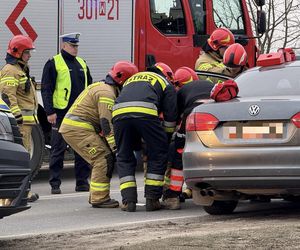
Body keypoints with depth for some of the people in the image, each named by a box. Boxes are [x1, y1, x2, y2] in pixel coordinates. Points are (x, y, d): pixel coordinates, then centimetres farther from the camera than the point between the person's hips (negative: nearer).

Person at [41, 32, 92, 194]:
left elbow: (90, 87, 23)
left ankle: (82, 182, 12)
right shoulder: (53, 64, -2)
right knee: (58, 149, -2)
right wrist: (50, 112, -14)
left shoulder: (81, 63, 17)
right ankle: (55, 184, 1)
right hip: (61, 114, -6)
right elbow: (46, 89, -6)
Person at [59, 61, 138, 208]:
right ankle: (99, 199, -11)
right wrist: (115, 147, -21)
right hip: (78, 129, -10)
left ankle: (96, 196, 17)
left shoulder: (102, 87, 20)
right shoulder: (106, 93, -14)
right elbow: (107, 123, -21)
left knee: (103, 159, 13)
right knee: (104, 158, -12)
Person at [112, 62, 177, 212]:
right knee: (157, 155, 13)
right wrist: (167, 138, 36)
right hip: (145, 112, -4)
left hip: (119, 112, 4)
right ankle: (152, 199, 11)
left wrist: (140, 141, 45)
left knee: (124, 157, 16)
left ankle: (128, 200, 8)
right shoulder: (165, 82, 28)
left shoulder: (131, 79, 42)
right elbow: (170, 116, 22)